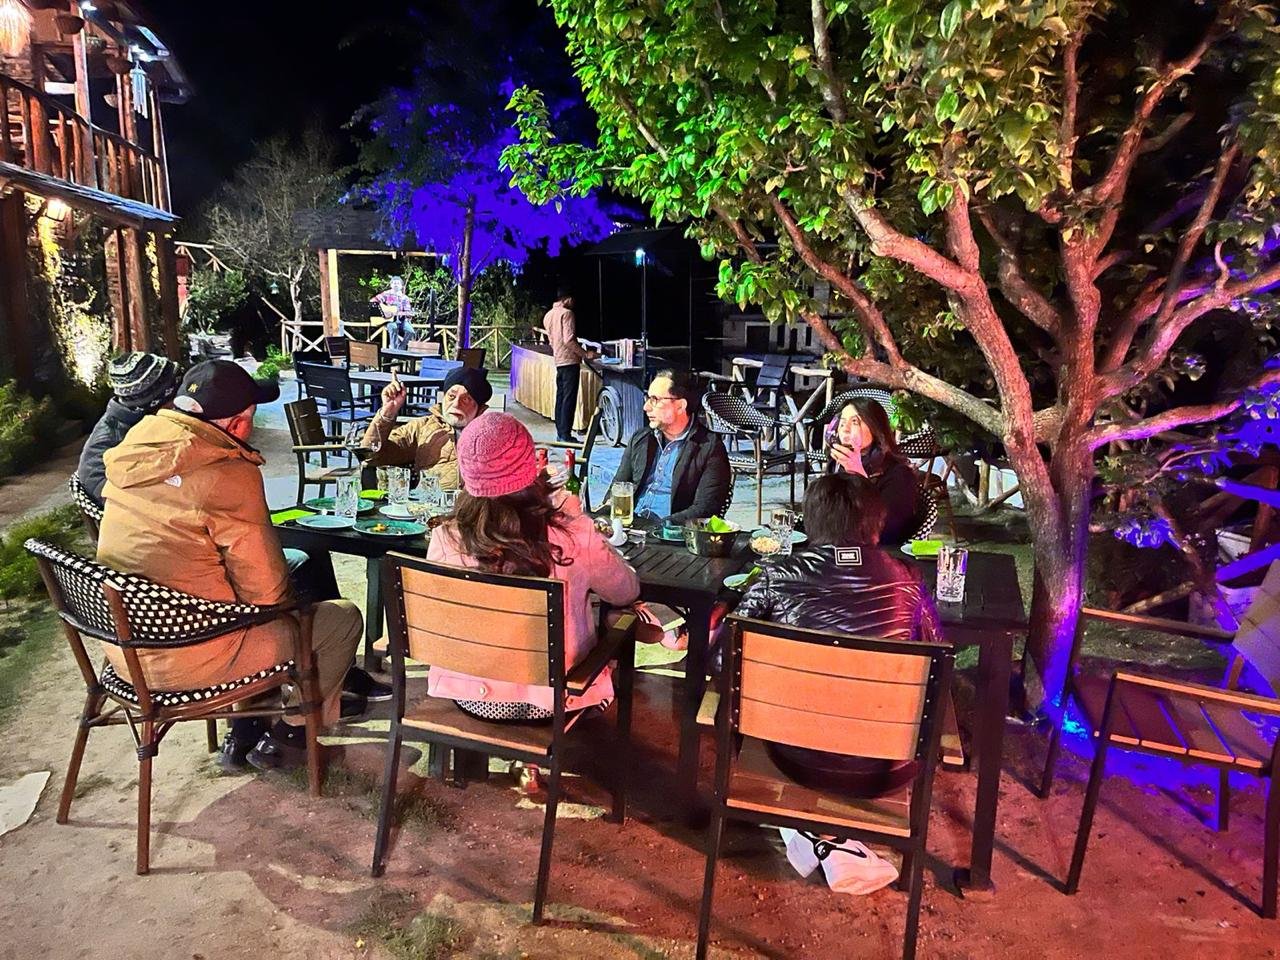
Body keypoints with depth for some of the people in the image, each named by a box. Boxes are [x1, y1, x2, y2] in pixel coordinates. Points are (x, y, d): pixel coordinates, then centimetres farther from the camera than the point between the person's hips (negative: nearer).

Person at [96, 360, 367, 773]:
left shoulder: (136, 445, -1)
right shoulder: (229, 475, -24)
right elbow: (266, 591, -18)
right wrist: (290, 604, 6)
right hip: (185, 659, -8)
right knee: (343, 619, 4)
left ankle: (243, 732, 33)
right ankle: (288, 736, 22)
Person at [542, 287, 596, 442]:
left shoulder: (548, 315, 15)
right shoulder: (566, 313, -11)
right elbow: (569, 340, -20)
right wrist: (585, 354, -14)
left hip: (557, 361, 9)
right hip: (569, 360, -9)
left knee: (560, 397, 13)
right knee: (569, 399, -6)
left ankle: (560, 433, 16)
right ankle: (565, 435, -7)